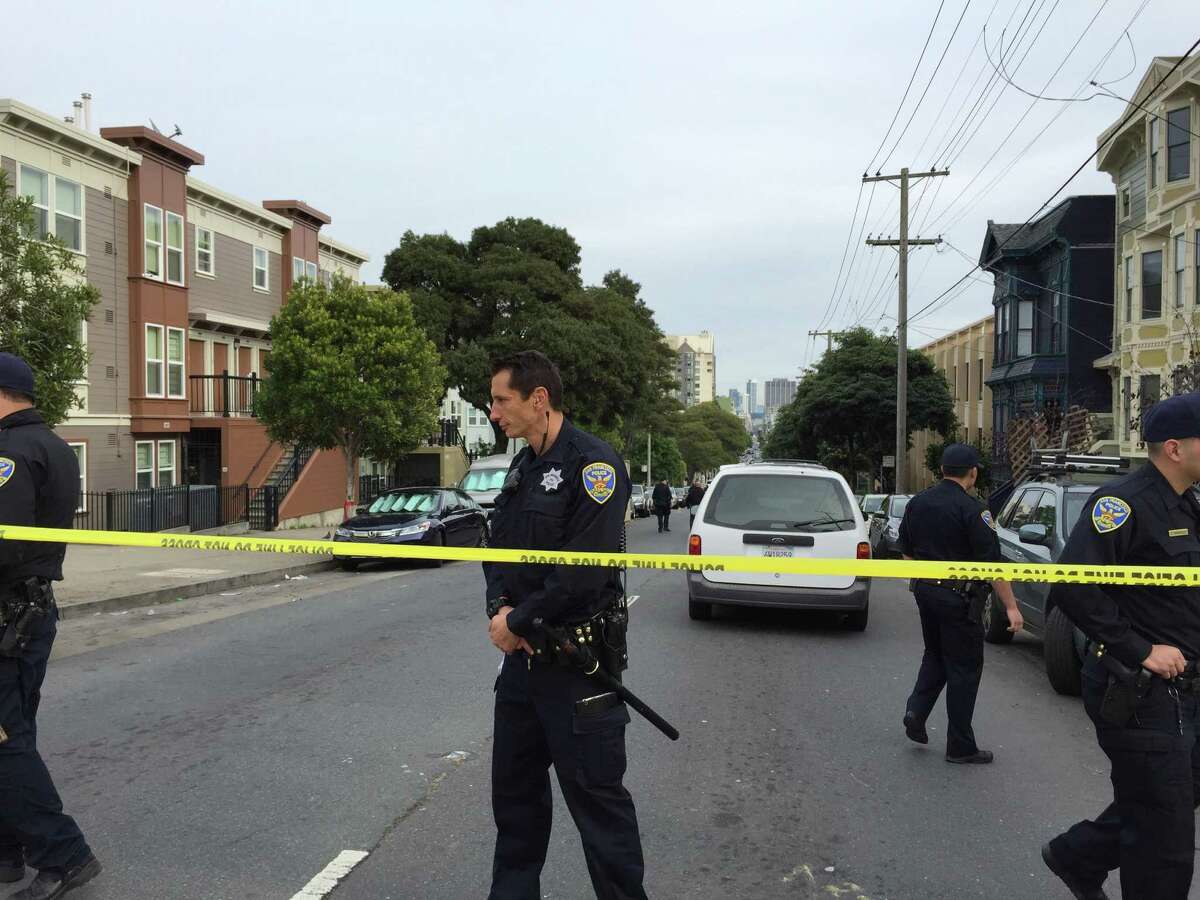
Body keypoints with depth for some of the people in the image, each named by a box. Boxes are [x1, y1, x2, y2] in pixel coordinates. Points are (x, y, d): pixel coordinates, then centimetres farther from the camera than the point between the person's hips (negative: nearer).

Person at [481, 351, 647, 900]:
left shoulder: (593, 463, -15)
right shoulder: (521, 468, 12)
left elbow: (585, 570, -22)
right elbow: (498, 548, 15)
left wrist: (519, 620, -14)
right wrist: (499, 608, -5)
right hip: (521, 654, 9)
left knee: (596, 797, 2)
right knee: (514, 790, 19)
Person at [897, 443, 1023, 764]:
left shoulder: (917, 503, 6)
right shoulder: (971, 509, -15)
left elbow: (907, 553, 13)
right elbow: (992, 564, -18)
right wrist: (1011, 606, -15)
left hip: (924, 590, 7)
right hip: (957, 596, -6)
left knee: (935, 655, 24)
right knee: (964, 666, 4)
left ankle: (916, 711, 8)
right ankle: (960, 746, 11)